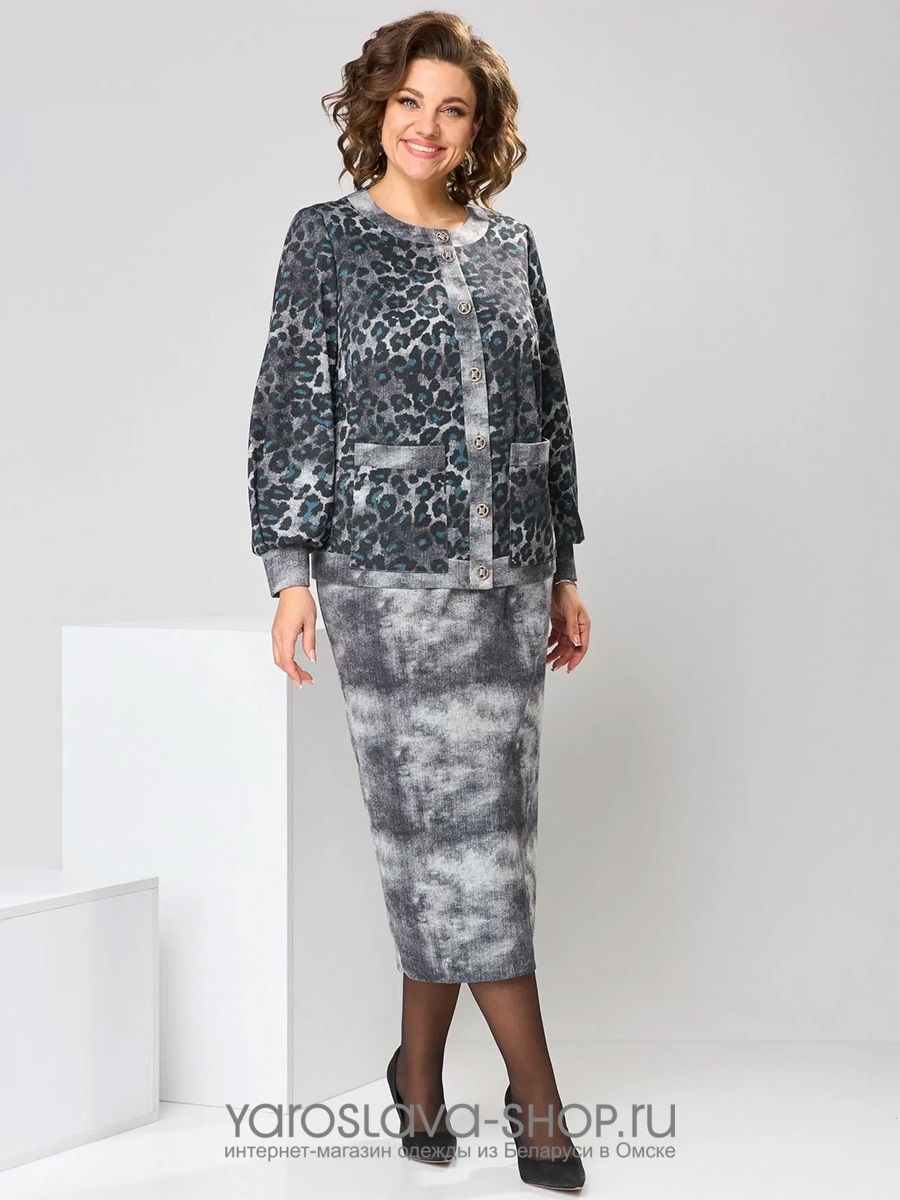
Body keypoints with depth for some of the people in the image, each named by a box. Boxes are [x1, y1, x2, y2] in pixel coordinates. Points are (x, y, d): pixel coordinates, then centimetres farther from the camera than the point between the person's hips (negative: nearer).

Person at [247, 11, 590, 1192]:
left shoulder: (510, 243, 11)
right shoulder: (327, 239, 0)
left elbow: (549, 410, 15)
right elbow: (293, 410, -2)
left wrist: (564, 571, 13)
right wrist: (290, 571, -8)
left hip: (508, 574, 4)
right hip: (390, 574, -4)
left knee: (462, 825, 7)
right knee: (457, 819, -4)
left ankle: (421, 1064, 22)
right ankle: (536, 1092, 2)